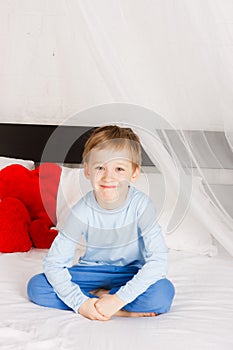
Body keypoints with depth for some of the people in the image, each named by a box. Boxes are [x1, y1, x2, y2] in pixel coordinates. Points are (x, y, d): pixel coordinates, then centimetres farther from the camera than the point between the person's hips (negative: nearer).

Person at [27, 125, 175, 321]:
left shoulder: (141, 205, -21)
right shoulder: (83, 211, -18)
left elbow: (158, 261, -25)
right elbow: (54, 263, -15)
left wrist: (120, 298, -33)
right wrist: (80, 303, -28)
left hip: (131, 273, -2)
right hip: (94, 271, 2)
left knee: (164, 292, -34)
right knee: (36, 287, -20)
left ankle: (99, 295, -14)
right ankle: (124, 312, -21)